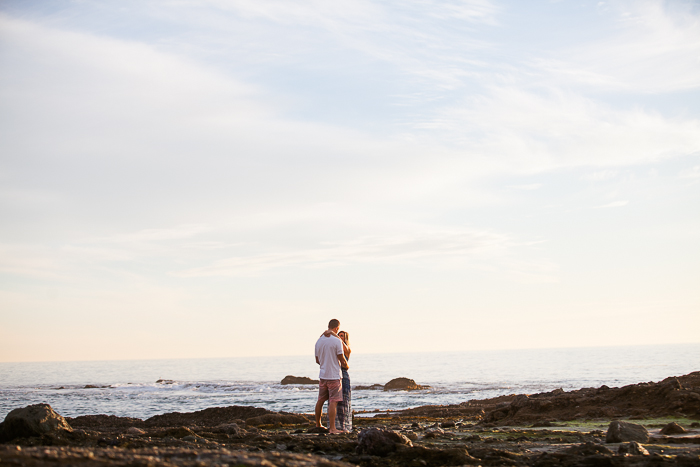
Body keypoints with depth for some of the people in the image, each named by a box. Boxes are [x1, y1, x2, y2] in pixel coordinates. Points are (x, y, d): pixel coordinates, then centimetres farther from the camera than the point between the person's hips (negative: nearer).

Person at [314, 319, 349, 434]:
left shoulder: (319, 341, 6)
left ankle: (318, 424, 30)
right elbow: (342, 360, -11)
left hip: (323, 375, 6)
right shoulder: (336, 341, -13)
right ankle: (332, 428, -6)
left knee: (320, 400, 17)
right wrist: (347, 366, 11)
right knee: (333, 402, -5)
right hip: (334, 376, -6)